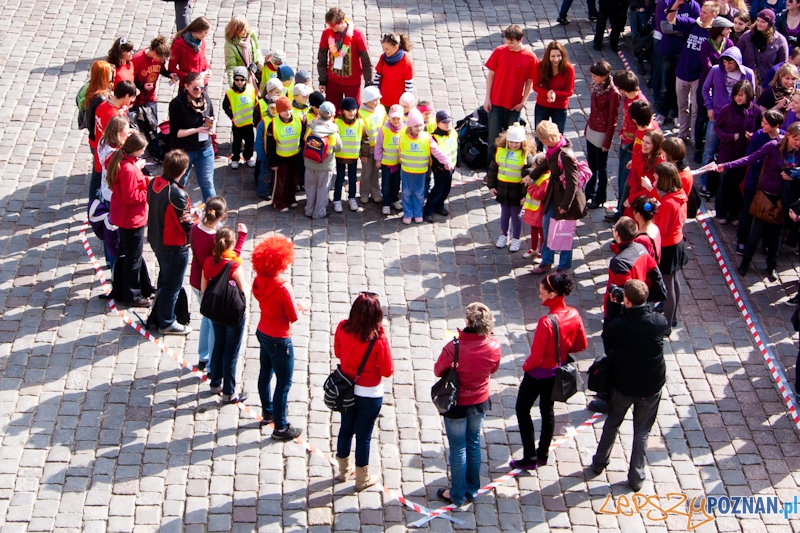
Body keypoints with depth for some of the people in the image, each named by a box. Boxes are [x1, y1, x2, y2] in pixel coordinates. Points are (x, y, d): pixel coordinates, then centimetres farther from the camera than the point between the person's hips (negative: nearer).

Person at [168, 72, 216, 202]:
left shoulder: (205, 98, -3)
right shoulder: (177, 103, -19)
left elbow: (211, 117, 15)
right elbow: (175, 132, -19)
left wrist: (212, 124, -10)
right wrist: (198, 130, -27)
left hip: (205, 148, 4)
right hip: (183, 150, -4)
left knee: (207, 183, 9)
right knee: (179, 185, 14)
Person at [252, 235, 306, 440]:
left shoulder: (259, 280, -7)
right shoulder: (283, 287, -29)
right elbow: (293, 317, -19)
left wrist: (292, 305, 4)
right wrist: (299, 307, 1)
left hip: (263, 332, 8)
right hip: (279, 340, -8)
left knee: (265, 374, 24)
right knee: (284, 383, 5)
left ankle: (267, 413, 44)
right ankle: (280, 428, 14)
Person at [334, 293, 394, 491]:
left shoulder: (343, 328, -16)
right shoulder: (378, 339, -29)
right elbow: (388, 371, -17)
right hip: (370, 393, -4)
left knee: (346, 429, 23)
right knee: (364, 435, 13)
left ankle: (344, 470, 42)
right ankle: (362, 479, 29)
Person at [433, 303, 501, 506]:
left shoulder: (454, 348, -30)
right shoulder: (494, 347, -18)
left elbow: (438, 371, -13)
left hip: (457, 405, -4)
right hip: (480, 402, 4)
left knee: (458, 449, 12)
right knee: (474, 444, 22)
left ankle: (457, 494, 25)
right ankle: (472, 489, 35)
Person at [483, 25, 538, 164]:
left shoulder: (530, 57, -8)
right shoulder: (499, 51, -5)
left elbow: (529, 82, 0)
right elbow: (491, 75, 1)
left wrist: (523, 102, -6)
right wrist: (487, 98, -1)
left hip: (514, 105, 0)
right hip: (496, 102, 0)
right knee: (493, 138, 3)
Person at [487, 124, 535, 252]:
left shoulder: (526, 156, -15)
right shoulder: (500, 151, -1)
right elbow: (493, 169, 7)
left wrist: (525, 195, -15)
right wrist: (491, 186, 5)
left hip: (517, 191, -4)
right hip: (502, 188, 4)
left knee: (516, 215, 9)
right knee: (504, 214, 18)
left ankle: (516, 239, 24)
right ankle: (503, 235, 36)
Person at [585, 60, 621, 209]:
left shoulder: (613, 93, -22)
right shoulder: (597, 87, 0)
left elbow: (613, 120, -17)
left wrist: (607, 142, -14)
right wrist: (587, 128, 14)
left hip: (602, 134, -7)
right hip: (591, 131, 7)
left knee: (601, 167, 8)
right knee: (591, 165, 18)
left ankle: (599, 199, 21)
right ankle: (589, 194, 33)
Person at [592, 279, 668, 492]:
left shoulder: (617, 325, -23)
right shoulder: (658, 322, -17)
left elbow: (607, 344, -5)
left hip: (623, 385, 0)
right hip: (651, 386, 1)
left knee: (612, 424, 24)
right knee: (642, 431, 17)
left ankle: (599, 463, 39)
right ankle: (636, 477, 20)